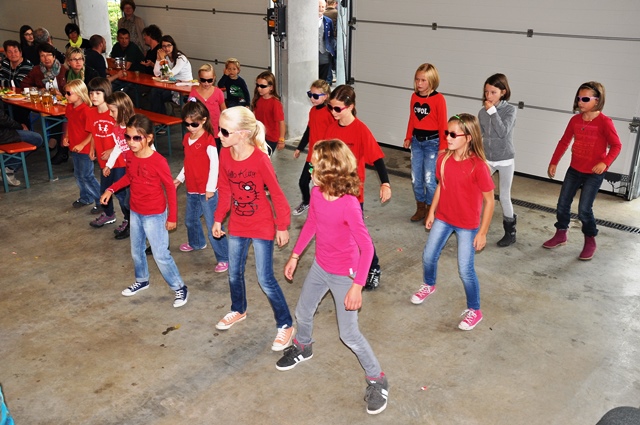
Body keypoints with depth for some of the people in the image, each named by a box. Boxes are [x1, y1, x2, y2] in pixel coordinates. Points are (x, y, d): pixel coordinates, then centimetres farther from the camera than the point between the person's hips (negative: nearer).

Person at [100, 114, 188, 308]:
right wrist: (111, 189, 2)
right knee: (136, 251, 22)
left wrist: (172, 217, -12)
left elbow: (170, 188, -16)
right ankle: (141, 281, 45)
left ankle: (180, 288, 15)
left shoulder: (158, 161, -25)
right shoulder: (129, 156, -7)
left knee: (160, 254, -1)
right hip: (135, 212, 7)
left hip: (154, 215, -7)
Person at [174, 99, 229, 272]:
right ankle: (196, 243, 52)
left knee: (212, 225, -5)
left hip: (206, 191, -8)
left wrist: (210, 188, -19)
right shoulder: (187, 138, 5)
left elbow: (214, 165, -19)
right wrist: (179, 179, 17)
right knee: (191, 220, 26)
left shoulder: (208, 140, -18)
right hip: (191, 189, 8)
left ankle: (224, 258, 4)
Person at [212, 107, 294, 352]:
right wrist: (218, 220, 9)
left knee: (265, 279, -1)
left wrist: (282, 227, -10)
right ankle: (238, 310, 47)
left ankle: (285, 325, 18)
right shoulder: (225, 155, -8)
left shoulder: (260, 159, -26)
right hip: (237, 226, 6)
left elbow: (277, 195, -17)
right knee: (234, 274, 19)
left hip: (262, 227, -6)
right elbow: (224, 191, 5)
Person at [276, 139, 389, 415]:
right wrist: (295, 256, 13)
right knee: (302, 313, 23)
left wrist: (357, 285, -29)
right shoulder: (317, 193, -10)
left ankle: (377, 380, 23)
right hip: (320, 267, 7)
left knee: (349, 334, 1)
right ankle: (303, 347, 55)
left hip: (344, 275, -7)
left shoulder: (349, 204, -31)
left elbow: (367, 247, -27)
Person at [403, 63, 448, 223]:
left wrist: (443, 147, -9)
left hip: (432, 142, -5)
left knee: (429, 179, -4)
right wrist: (408, 138, 13)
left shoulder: (438, 99, -12)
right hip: (417, 141, 5)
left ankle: (430, 210, 14)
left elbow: (443, 124, -10)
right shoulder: (414, 96, 4)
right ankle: (420, 208, 25)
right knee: (415, 178, 9)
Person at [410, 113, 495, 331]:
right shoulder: (443, 159, -9)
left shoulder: (478, 166, -25)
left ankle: (474, 310, 25)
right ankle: (429, 285, 50)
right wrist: (431, 212, 12)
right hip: (443, 218, 6)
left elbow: (489, 200, -17)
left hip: (467, 225, -5)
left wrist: (482, 232, -14)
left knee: (465, 269, 1)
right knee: (428, 256, 17)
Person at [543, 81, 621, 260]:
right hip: (574, 170, 6)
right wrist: (554, 163, 7)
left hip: (594, 173, -6)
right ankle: (560, 235, 28)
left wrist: (605, 163, -30)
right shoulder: (575, 120, 1)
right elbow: (564, 142, 9)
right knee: (562, 204, 9)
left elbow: (616, 145, -14)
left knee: (584, 209, -6)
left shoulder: (604, 122, -16)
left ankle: (590, 242, 16)